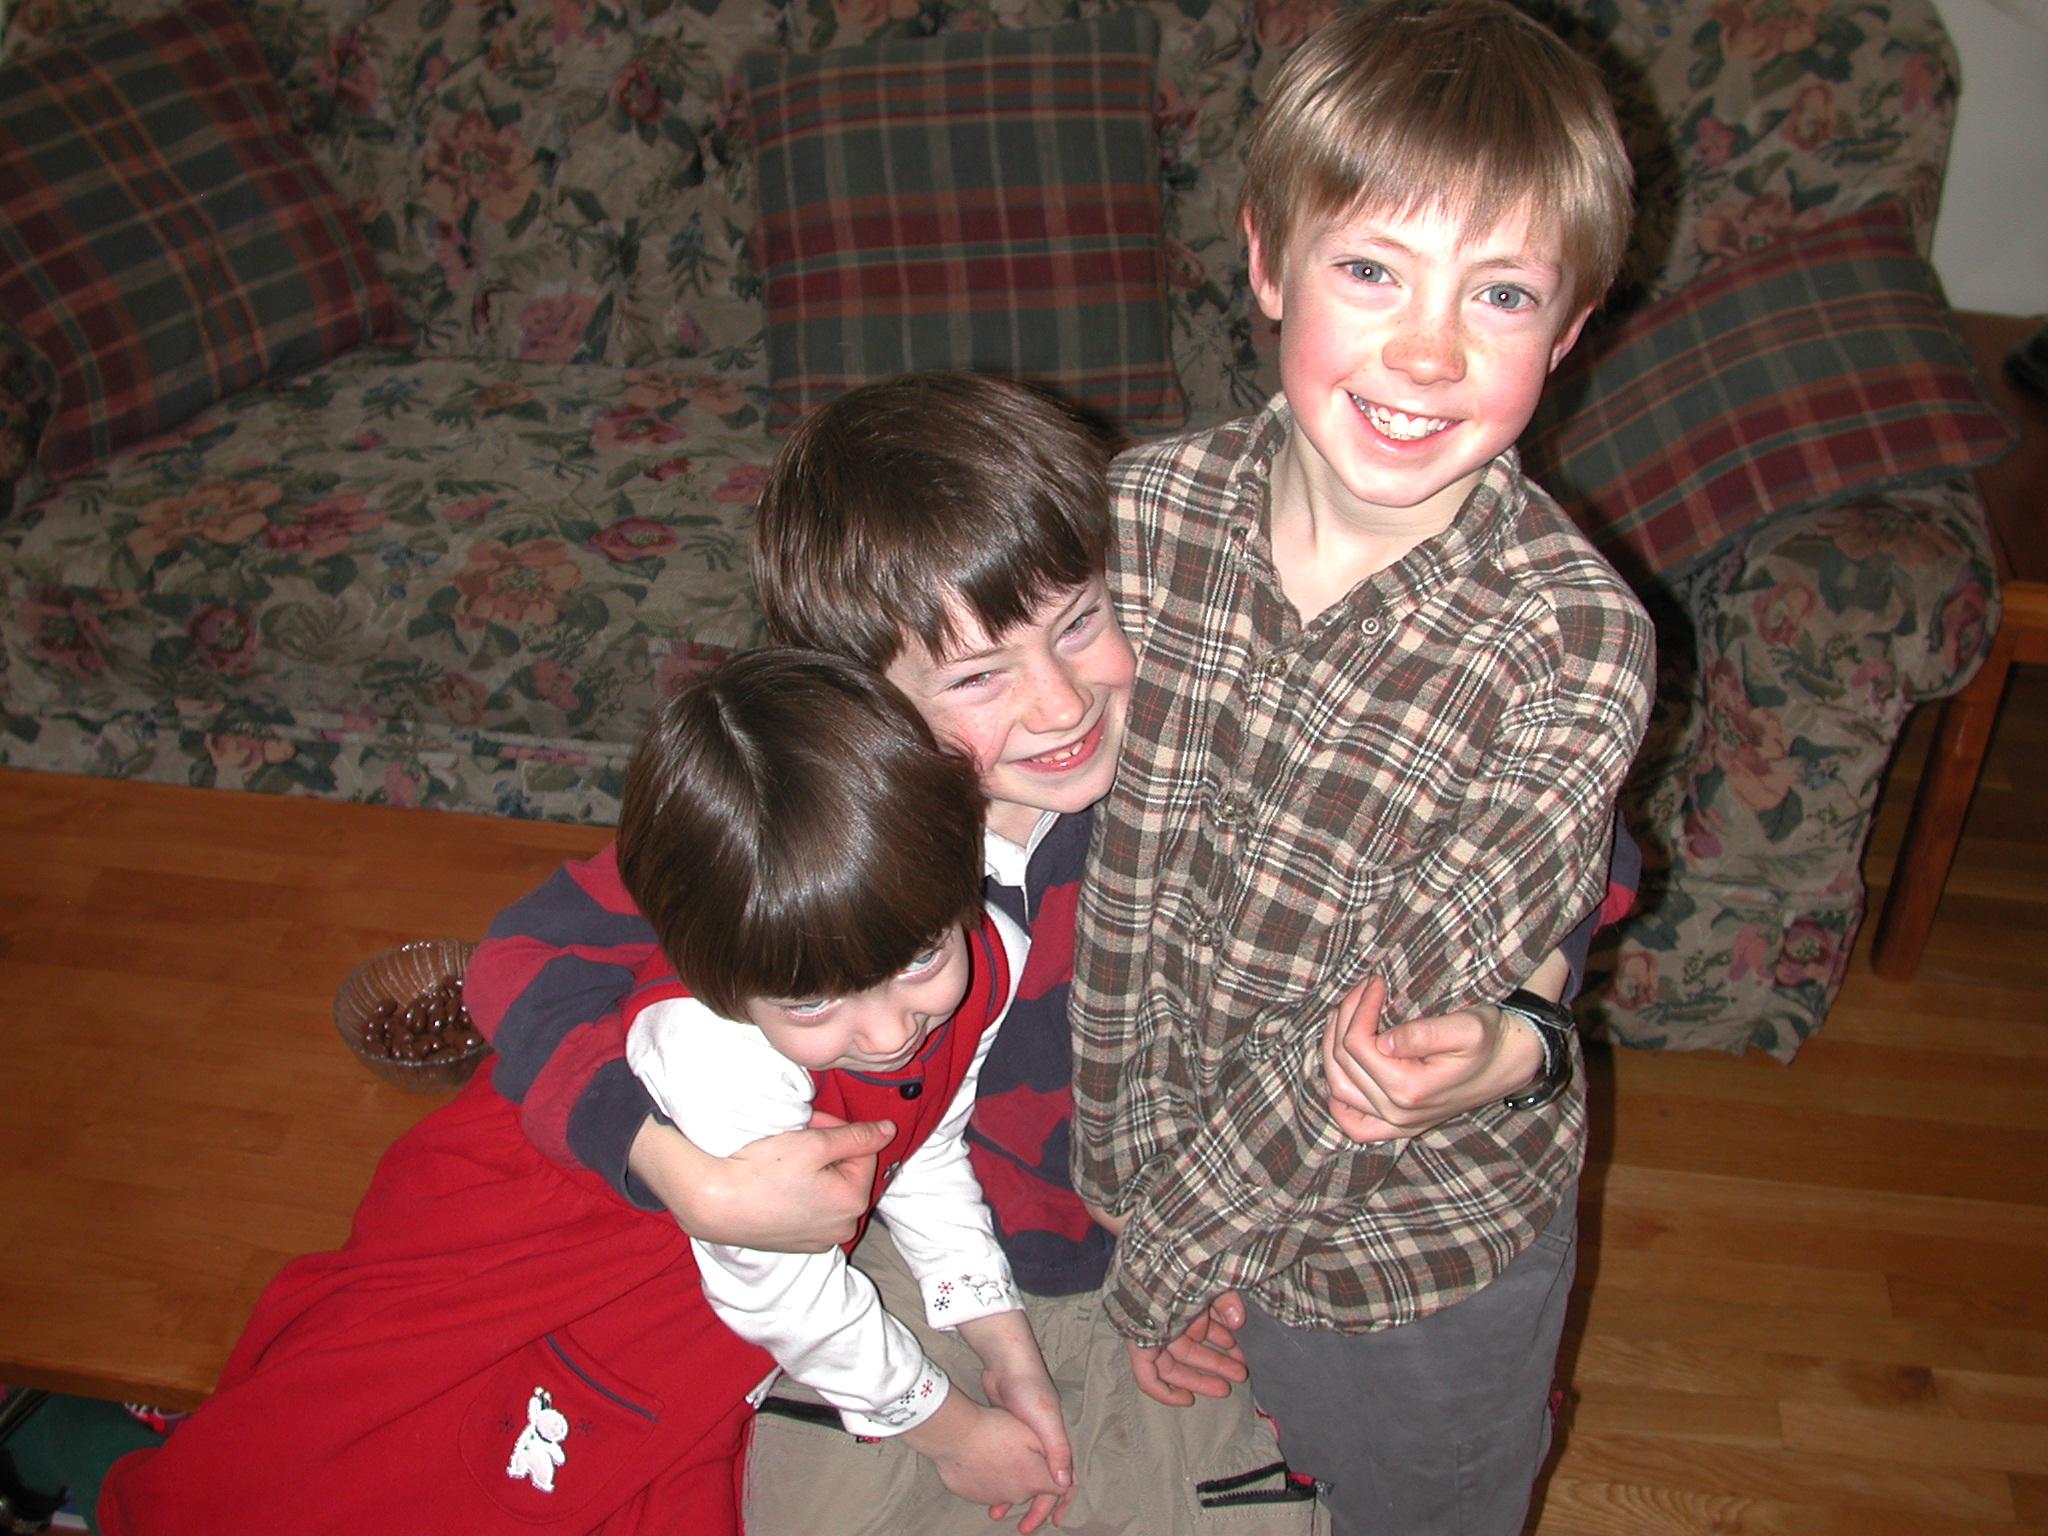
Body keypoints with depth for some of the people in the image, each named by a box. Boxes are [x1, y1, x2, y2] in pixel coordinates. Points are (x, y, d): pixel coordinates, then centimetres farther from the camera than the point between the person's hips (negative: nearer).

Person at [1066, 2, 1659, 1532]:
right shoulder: (1149, 507, -17)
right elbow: (1119, 879, -11)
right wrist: (1128, 1166, -9)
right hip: (1184, 1176, 3)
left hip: (1427, 1245, -2)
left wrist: (1162, 1258, -18)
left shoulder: (1576, 641, -27)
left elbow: (1402, 995, -25)